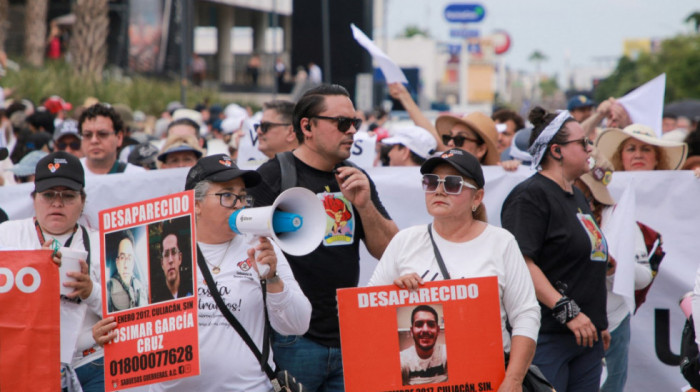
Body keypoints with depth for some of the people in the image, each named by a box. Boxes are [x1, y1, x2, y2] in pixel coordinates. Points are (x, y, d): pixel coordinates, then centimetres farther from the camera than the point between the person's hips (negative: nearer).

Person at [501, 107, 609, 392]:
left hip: (586, 336, 9)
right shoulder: (530, 195, -10)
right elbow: (521, 264, -21)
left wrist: (599, 323, 26)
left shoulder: (577, 197, 20)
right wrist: (566, 311, -24)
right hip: (548, 336, -9)